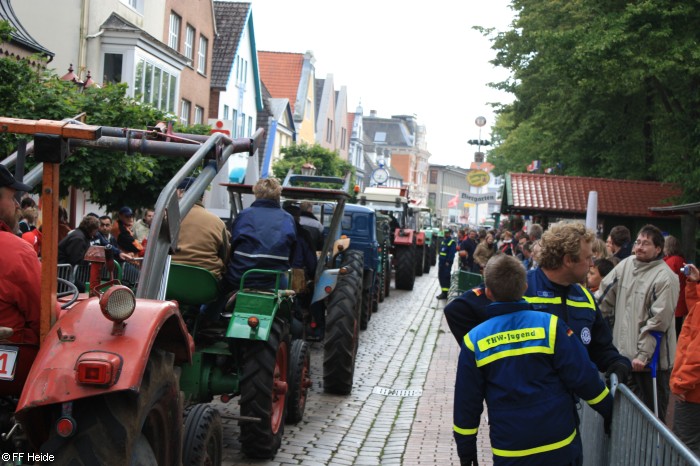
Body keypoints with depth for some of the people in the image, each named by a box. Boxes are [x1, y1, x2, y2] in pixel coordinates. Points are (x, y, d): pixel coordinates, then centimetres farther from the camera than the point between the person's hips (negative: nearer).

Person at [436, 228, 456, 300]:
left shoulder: (452, 242, -8)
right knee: (440, 276, 12)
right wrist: (439, 258, 11)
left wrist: (448, 261, -20)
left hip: (447, 262, -9)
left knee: (445, 277, -9)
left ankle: (445, 293, -9)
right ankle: (443, 291, 23)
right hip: (441, 262, 9)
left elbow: (451, 253, -15)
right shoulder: (443, 240, 16)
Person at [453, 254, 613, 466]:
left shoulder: (474, 340, -6)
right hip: (561, 448, 0)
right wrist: (610, 412, 8)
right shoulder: (550, 325, -11)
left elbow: (466, 403, -1)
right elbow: (584, 379, -9)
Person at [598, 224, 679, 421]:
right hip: (624, 352, 7)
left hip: (652, 359, -7)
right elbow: (606, 296, 15)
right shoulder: (626, 265, 5)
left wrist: (643, 354, -18)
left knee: (653, 412, 4)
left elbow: (658, 321, -17)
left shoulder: (665, 277, -15)